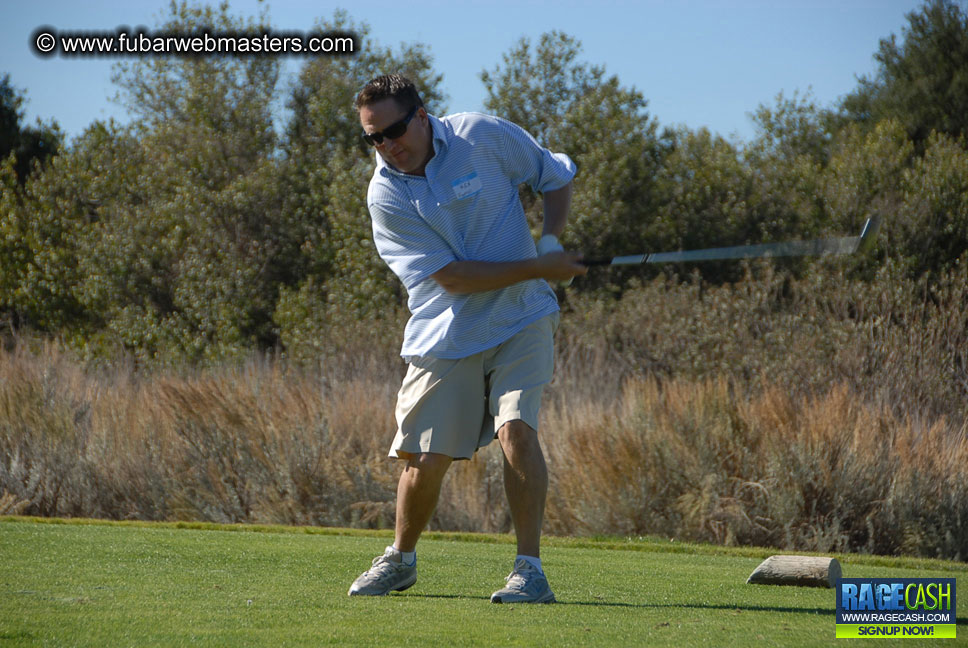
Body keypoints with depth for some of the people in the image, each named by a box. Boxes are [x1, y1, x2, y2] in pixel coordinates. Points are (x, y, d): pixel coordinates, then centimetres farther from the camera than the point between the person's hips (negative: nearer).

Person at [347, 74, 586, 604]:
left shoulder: (485, 137, -8)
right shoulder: (385, 196, -11)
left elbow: (555, 176, 9)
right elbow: (452, 278, -17)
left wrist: (551, 239, -8)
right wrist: (539, 268, -20)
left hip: (521, 320, 0)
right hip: (445, 336, 0)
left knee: (516, 428, -20)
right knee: (425, 459, -1)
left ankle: (530, 569, -14)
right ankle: (400, 559, 27)